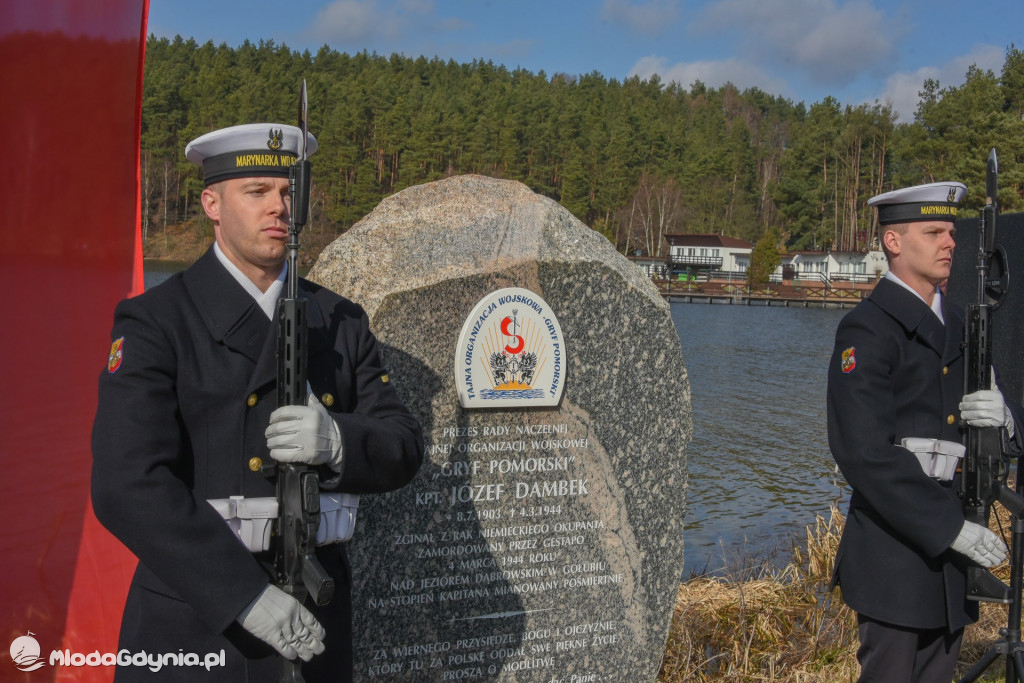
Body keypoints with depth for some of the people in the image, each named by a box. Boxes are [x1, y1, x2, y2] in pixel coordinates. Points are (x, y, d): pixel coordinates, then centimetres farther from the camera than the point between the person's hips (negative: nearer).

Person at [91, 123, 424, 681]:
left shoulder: (341, 322, 6)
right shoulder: (153, 323, -7)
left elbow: (403, 450, 4)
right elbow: (129, 484, -18)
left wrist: (338, 441, -19)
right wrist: (246, 595, -24)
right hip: (196, 626, -4)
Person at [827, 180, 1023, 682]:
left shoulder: (954, 325, 14)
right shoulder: (866, 331, -12)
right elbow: (863, 452, -21)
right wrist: (952, 528, -22)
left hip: (948, 542, 8)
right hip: (894, 546, -8)